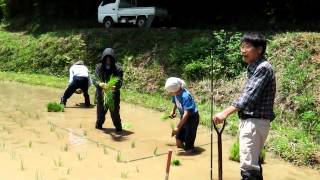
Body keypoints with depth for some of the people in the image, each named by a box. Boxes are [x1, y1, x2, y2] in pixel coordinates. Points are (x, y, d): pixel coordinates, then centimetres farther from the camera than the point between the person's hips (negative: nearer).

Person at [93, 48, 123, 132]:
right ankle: (99, 124, 38)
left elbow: (119, 82, -17)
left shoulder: (118, 69, -8)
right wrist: (99, 84, -33)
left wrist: (114, 87, -39)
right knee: (100, 111, 12)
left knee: (115, 112, -4)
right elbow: (95, 79, -10)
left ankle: (118, 127, 17)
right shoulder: (99, 68, -3)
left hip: (114, 95, -2)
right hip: (101, 95, 2)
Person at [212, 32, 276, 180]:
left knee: (248, 166, -14)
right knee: (253, 162, 18)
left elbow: (250, 96, -26)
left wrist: (226, 112, -33)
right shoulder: (254, 68, 16)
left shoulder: (263, 68, -15)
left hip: (255, 122, -10)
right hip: (249, 121, 10)